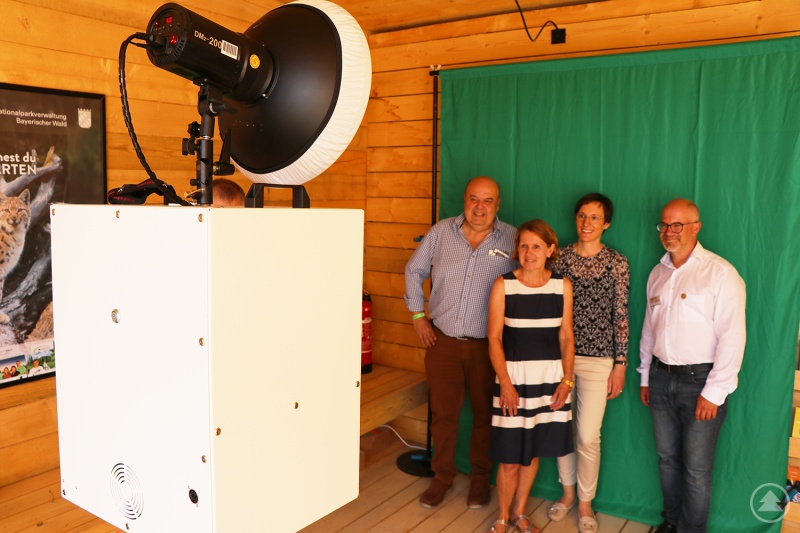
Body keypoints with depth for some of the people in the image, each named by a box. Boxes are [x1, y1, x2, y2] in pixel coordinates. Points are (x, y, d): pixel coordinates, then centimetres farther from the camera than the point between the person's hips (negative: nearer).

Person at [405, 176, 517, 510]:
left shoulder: (512, 240, -5)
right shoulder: (441, 232, 0)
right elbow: (414, 271, 10)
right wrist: (418, 316, 6)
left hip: (487, 345, -1)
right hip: (442, 340, 1)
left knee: (485, 414, 13)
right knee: (443, 412, 12)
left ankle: (480, 477, 34)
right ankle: (442, 475, 32)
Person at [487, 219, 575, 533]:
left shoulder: (562, 286, 1)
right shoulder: (503, 284, -7)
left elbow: (566, 337, 6)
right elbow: (494, 338, -7)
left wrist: (567, 380, -1)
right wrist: (505, 383, -13)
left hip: (550, 377, 3)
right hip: (514, 377, -2)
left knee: (533, 451, 14)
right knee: (510, 456, 3)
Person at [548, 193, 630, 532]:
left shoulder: (617, 263, -3)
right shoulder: (560, 257, 2)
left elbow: (621, 316, -2)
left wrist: (620, 364, -3)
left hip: (598, 359, -2)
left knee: (588, 437, 2)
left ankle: (585, 504, 24)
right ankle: (568, 492, 34)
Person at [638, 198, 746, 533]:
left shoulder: (720, 273, -12)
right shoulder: (658, 274, 10)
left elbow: (732, 337, -15)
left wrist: (714, 392, -16)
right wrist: (645, 376, 17)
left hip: (700, 380, -6)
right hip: (661, 378, 6)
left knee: (696, 468, 4)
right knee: (667, 458, 17)